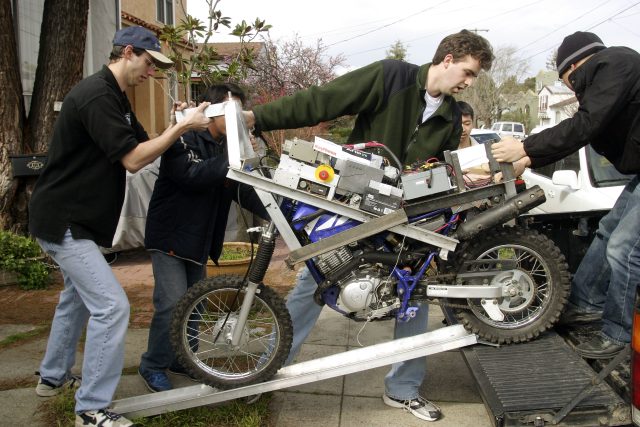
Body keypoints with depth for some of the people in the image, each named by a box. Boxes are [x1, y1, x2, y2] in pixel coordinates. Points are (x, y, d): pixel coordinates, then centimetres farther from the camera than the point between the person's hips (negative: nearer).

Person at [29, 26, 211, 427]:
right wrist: (182, 127, -21)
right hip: (64, 221, -11)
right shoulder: (97, 95, -21)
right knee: (111, 306, -14)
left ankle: (53, 376, 42)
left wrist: (183, 124, -4)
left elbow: (143, 144, 9)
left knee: (77, 297, 24)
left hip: (74, 218, 11)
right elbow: (133, 159, -25)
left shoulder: (115, 97, 12)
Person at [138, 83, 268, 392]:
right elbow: (192, 175, -31)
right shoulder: (184, 139, -13)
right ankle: (153, 366, 6)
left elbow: (241, 190, -2)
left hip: (199, 240, 8)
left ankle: (182, 359, 29)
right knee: (172, 303, -12)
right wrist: (229, 162, -39)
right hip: (169, 237, -8)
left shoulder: (226, 148, 9)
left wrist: (272, 213, -16)